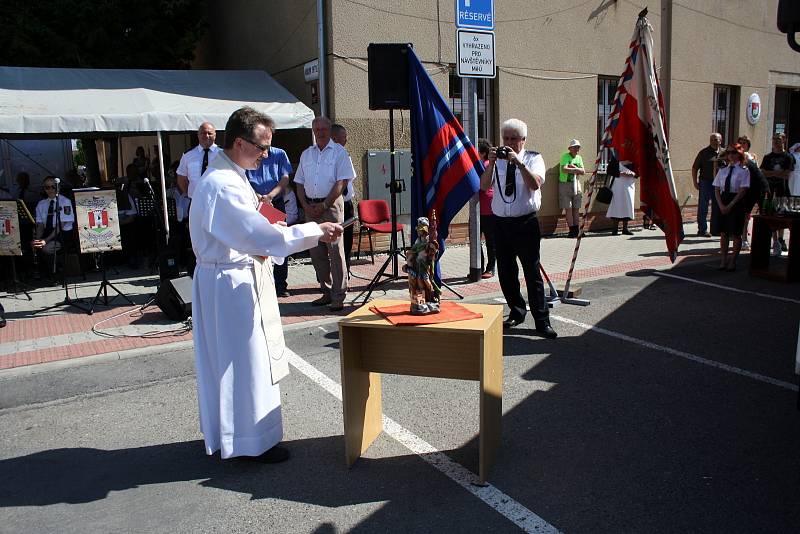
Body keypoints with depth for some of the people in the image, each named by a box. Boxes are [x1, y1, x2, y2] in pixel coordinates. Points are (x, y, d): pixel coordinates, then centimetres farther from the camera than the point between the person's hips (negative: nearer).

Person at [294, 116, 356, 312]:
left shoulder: (339, 152, 1)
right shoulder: (306, 154, 17)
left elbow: (341, 182, -7)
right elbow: (299, 183, 15)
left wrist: (324, 205, -13)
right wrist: (306, 206, 0)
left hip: (331, 205, -5)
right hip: (310, 206, 6)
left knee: (335, 250, -8)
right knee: (316, 252, 7)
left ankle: (338, 295, -4)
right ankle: (326, 292, 17)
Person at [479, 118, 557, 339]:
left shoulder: (533, 158, 1)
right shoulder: (497, 160, 9)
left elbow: (535, 184, -17)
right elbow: (484, 186, -4)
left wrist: (519, 162, -25)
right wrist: (491, 163, -15)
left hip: (525, 223, -4)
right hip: (501, 223, 4)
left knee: (532, 272, -3)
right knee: (506, 272, 11)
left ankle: (542, 321, 4)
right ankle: (517, 312, 29)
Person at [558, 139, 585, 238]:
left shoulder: (579, 158, 14)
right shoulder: (565, 156, -6)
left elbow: (583, 172, 5)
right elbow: (564, 169, -22)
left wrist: (573, 167, -10)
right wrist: (577, 170, -12)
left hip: (576, 184, 6)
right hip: (565, 184, -6)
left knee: (576, 208, 4)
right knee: (568, 208, -6)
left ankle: (576, 230, 8)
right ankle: (572, 230, -3)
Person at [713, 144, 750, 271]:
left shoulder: (744, 171, -3)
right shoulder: (722, 170, 9)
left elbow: (742, 191, -9)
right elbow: (717, 189, 7)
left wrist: (730, 206, -14)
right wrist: (721, 205, -6)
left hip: (736, 203, -4)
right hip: (722, 202, 4)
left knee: (736, 233, 1)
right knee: (723, 233, 7)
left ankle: (732, 261, 10)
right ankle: (723, 260, 14)